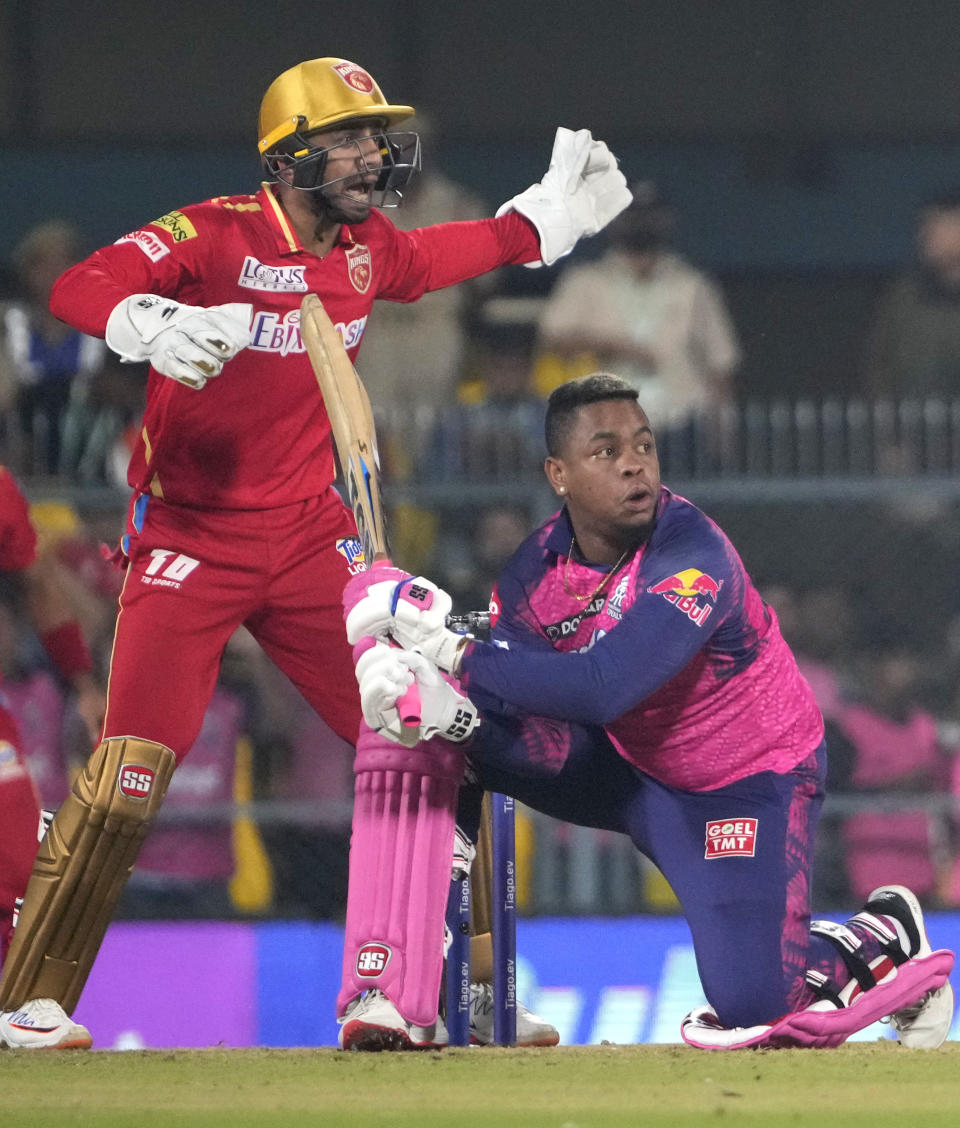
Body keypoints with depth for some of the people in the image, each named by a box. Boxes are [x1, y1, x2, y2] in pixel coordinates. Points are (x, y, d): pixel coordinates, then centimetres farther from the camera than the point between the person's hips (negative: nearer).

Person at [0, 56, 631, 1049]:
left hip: (310, 539, 6)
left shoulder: (366, 251, 7)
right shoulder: (215, 235, -14)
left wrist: (547, 216, 34)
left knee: (427, 741, 2)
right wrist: (153, 324, -49)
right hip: (188, 545, -6)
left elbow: (433, 259, 32)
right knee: (129, 773, -16)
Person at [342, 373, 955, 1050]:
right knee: (448, 731, -13)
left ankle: (885, 938, 14)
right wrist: (406, 672, -39)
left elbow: (601, 688, -43)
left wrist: (457, 649, -41)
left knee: (751, 1003, -20)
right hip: (621, 765, 6)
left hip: (748, 786, -6)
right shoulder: (542, 564, -10)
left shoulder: (694, 557, -32)